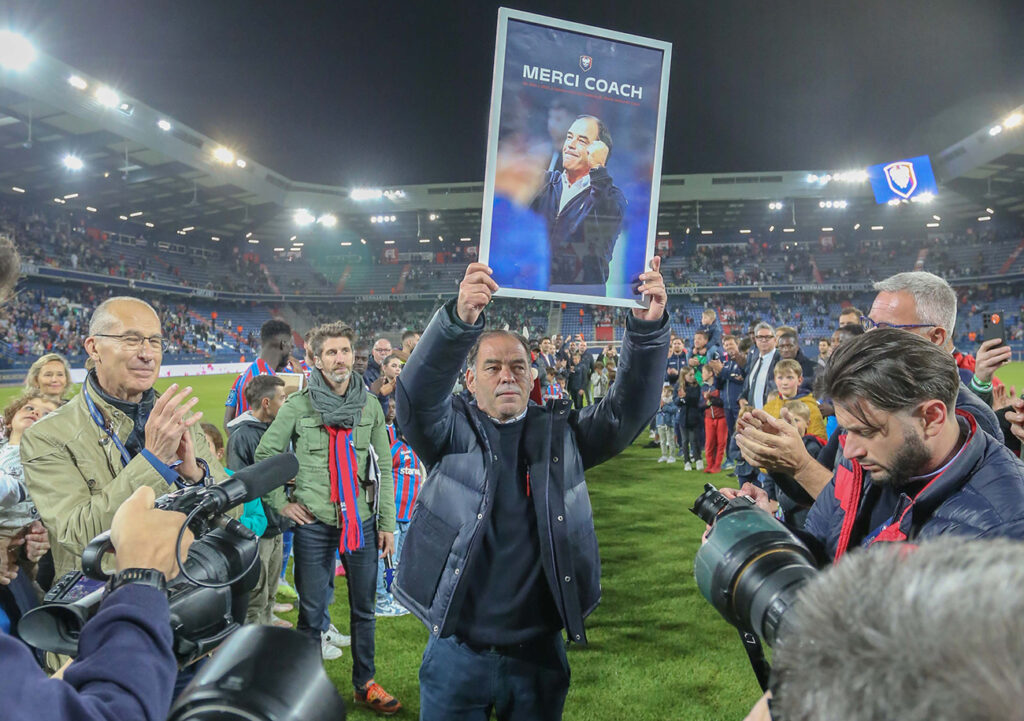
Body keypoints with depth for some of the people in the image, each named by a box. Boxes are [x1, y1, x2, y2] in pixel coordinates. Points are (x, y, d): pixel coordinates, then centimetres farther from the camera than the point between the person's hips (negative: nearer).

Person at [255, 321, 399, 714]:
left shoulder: (370, 404, 2)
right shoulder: (298, 405, -5)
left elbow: (383, 467, 5)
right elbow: (264, 454, 3)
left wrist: (387, 522, 3)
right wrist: (281, 503, -3)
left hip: (362, 521, 3)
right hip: (314, 523, -2)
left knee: (363, 609, 13)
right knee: (311, 612, 8)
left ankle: (365, 683, 30)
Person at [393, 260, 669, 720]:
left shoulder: (562, 432, 3)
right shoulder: (451, 431, -2)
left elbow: (629, 408, -9)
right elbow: (417, 393, -21)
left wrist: (648, 328, -26)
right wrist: (460, 321, -38)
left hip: (539, 653, 2)